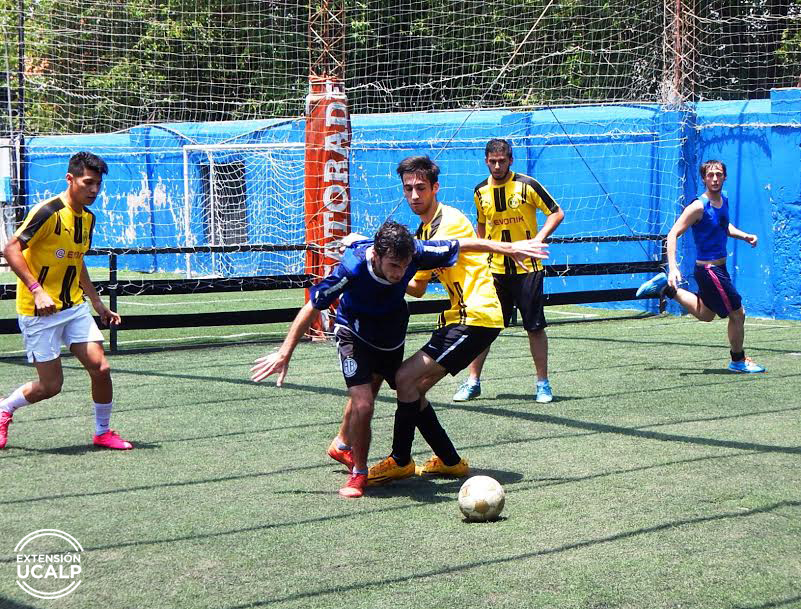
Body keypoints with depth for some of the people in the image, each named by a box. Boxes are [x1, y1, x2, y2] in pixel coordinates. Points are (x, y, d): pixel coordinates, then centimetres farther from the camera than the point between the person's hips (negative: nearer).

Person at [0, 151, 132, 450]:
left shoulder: (88, 217, 9)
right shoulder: (49, 212, -17)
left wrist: (97, 303, 23)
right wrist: (36, 290, -26)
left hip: (74, 307, 7)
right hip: (39, 311, -7)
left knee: (100, 368, -6)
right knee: (50, 385, -2)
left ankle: (103, 432, 14)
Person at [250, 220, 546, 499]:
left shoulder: (416, 252, -30)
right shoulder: (352, 268, -38)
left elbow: (465, 244, -13)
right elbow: (311, 309, -26)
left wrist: (509, 248, -3)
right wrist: (284, 354, -23)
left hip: (393, 333, 5)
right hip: (355, 333, -4)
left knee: (367, 392, 23)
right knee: (363, 404, -20)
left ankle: (342, 446, 52)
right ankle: (359, 472, 3)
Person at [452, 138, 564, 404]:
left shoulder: (527, 185, -7)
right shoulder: (480, 192, 6)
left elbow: (557, 213, -3)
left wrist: (538, 239, -16)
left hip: (527, 269, -3)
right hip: (494, 270, 3)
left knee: (535, 327, 1)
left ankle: (543, 383, 13)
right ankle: (472, 382, 10)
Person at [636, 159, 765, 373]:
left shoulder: (723, 201, 5)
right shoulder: (699, 207, -20)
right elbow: (673, 234, -21)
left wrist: (744, 236, 6)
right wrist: (673, 267, -30)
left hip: (717, 269, 9)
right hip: (709, 270, -9)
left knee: (705, 315, 23)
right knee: (737, 314, -1)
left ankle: (666, 288, 26)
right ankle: (738, 361, 18)